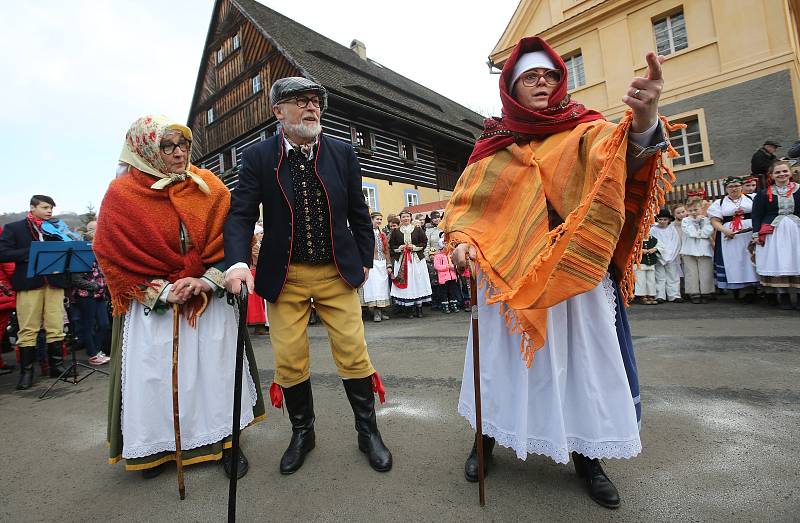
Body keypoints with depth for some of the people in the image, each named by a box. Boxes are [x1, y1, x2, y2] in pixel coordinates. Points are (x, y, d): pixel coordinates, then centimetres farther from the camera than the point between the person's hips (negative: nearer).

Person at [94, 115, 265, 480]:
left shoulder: (209, 187, 0)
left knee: (217, 368, 5)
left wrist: (207, 282, -15)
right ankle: (157, 446, 29)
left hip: (210, 301, 1)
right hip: (151, 306, -1)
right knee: (152, 375, 6)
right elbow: (112, 256, -5)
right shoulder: (122, 195, -5)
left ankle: (223, 440, 21)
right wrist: (161, 291, -15)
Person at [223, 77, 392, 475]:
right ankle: (302, 433, 30)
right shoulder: (258, 157, -1)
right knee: (289, 361, 6)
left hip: (337, 272, 1)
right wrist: (237, 262, -21)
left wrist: (364, 260, 6)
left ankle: (368, 432, 23)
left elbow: (358, 214, 9)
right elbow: (241, 214, -5)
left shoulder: (342, 153, 3)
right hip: (284, 276, 0)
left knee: (353, 353, 2)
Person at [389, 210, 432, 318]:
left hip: (417, 259, 0)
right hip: (402, 260, 0)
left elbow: (424, 242, 4)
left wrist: (414, 247, -9)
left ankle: (419, 309, 7)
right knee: (406, 283, -2)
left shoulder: (417, 229, 6)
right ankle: (410, 310, 4)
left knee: (418, 282, -1)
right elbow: (391, 245, 8)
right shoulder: (396, 231, 7)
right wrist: (400, 248, -9)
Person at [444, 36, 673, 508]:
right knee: (505, 357, 10)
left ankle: (587, 456, 26)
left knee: (581, 358, 6)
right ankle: (486, 440, 27)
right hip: (506, 274, 1)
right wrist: (463, 240, -11)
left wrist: (643, 122, -39)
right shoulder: (493, 146, 8)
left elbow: (621, 154, -16)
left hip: (573, 272, 0)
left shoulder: (583, 131, 5)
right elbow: (467, 203, 8)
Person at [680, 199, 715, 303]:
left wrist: (696, 233, -6)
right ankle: (694, 294, 8)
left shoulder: (707, 220, 8)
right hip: (689, 251, 0)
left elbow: (708, 232, -8)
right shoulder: (685, 221, 6)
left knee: (705, 273, 1)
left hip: (704, 251, 1)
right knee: (691, 273, 1)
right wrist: (695, 221, -6)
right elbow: (690, 233, -9)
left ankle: (705, 294, 10)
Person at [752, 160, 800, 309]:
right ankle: (784, 297, 7)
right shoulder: (764, 194, 5)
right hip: (774, 233, -1)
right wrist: (756, 234, -3)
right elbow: (756, 215, 4)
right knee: (778, 263, -1)